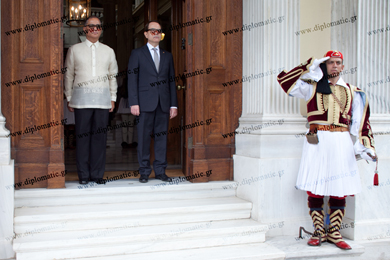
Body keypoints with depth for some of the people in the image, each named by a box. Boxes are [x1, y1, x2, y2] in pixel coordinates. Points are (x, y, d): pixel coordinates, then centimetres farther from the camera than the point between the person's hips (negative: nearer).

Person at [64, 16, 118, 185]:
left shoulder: (108, 51, 15)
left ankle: (97, 175, 9)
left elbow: (113, 76, 18)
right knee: (82, 136, -3)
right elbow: (68, 75, 11)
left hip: (102, 99, 2)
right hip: (82, 99, -1)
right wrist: (69, 98, 6)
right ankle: (83, 175, 6)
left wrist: (113, 98, 11)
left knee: (100, 137, 0)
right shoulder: (75, 50, 10)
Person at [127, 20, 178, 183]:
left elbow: (171, 81, 13)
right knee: (144, 138, 1)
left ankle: (160, 171, 14)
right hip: (145, 103, -3)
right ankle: (144, 172, 11)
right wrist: (133, 103, -10)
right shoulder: (137, 54, 6)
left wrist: (173, 104, 7)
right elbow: (132, 80, 0)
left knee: (162, 137, 5)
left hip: (163, 103, 3)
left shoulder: (167, 56, 16)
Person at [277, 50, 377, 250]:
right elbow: (284, 80, 0)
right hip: (317, 142, -2)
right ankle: (318, 232, 12)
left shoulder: (352, 92, 14)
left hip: (342, 143, 2)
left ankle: (334, 232, 16)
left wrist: (364, 146, 1)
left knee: (340, 189, 4)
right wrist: (311, 66, 0)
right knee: (315, 188, -1)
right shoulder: (312, 87, 8)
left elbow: (360, 121, 12)